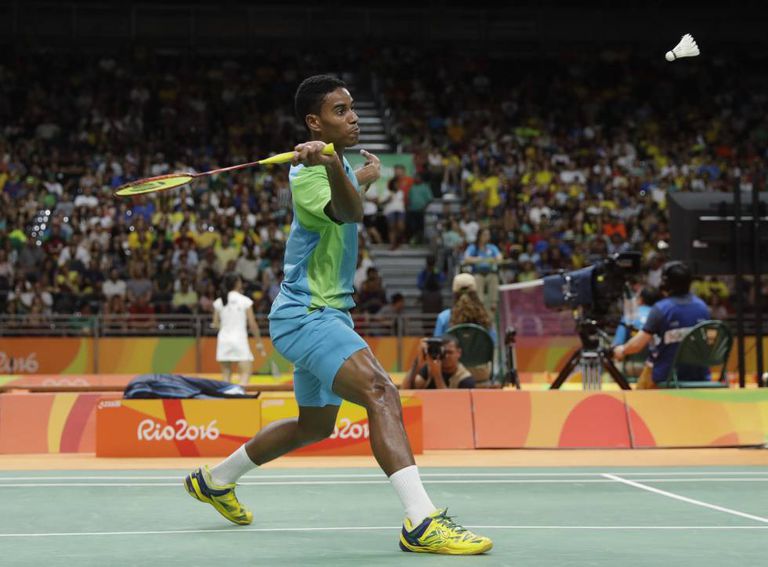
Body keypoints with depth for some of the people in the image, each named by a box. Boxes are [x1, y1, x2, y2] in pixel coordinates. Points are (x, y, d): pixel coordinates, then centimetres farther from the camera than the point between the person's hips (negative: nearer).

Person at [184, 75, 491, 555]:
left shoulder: (336, 160, 11)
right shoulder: (308, 174, -19)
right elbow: (350, 212, -42)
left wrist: (366, 174, 35)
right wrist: (331, 165, -58)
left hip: (327, 312, 11)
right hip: (305, 314, -11)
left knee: (315, 426, 23)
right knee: (381, 392, -29)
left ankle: (214, 480, 39)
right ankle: (423, 522, -39)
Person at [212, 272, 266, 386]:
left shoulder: (218, 302, 4)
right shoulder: (245, 301, -5)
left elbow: (215, 324, 6)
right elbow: (252, 324, -4)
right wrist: (259, 342, 4)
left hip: (223, 339, 4)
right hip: (240, 339, -4)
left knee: (226, 375, 9)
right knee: (245, 373, -3)